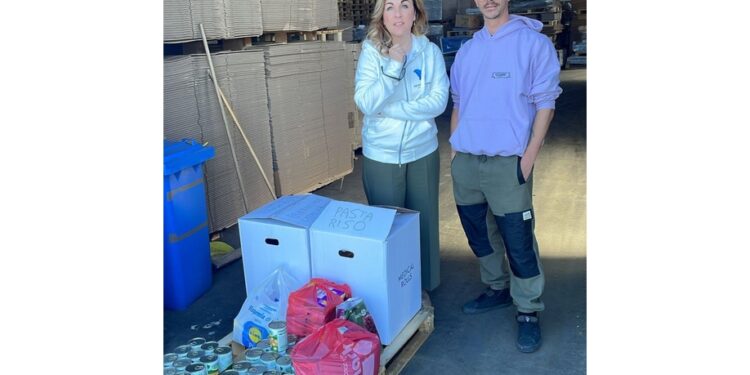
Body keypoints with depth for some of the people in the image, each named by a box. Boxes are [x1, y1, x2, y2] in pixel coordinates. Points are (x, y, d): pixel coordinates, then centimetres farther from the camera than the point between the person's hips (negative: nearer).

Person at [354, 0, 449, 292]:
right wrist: (393, 67, -25)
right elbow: (365, 103, -17)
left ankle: (425, 289, 30)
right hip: (381, 156, -1)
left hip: (422, 153, 2)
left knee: (423, 223, 12)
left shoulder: (430, 51, -3)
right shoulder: (371, 51, -7)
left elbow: (438, 101, -11)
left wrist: (390, 109, -17)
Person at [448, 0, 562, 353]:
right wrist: (454, 149, 12)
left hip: (508, 162, -5)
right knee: (479, 233, 15)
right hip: (466, 161, 5)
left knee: (518, 240, -1)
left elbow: (545, 103, -5)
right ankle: (497, 289, 35)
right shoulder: (467, 49, 12)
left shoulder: (534, 43, -3)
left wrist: (530, 156, -12)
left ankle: (528, 312, 15)